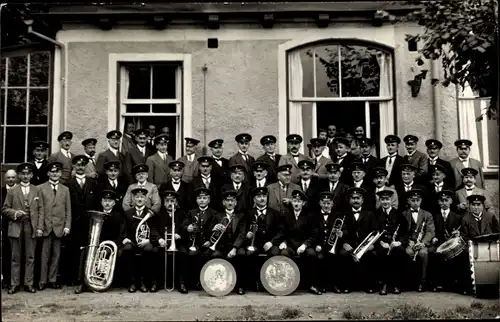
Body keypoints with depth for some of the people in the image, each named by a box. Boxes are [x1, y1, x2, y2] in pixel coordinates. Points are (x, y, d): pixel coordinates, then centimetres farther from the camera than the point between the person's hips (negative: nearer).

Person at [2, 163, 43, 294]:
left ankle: (28, 284, 11)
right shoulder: (12, 191, 8)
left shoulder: (37, 190, 7)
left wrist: (40, 227, -4)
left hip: (32, 227, 0)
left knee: (30, 257, 4)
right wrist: (15, 213, -13)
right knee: (15, 257, 5)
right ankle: (14, 284, 11)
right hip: (16, 227, 0)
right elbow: (5, 209, 8)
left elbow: (41, 210, 4)